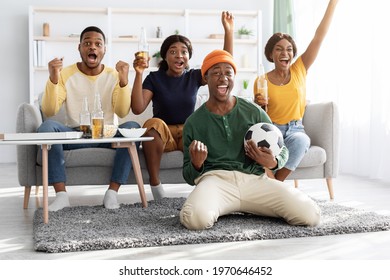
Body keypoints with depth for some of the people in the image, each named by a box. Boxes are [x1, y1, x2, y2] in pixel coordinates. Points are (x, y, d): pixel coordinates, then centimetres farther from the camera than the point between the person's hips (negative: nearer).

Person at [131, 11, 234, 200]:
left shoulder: (194, 76, 4)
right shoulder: (154, 78, -2)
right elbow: (137, 109, -15)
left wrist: (229, 31, -15)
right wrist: (139, 74, -25)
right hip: (162, 134, -1)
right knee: (154, 123, -36)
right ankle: (155, 183, -31)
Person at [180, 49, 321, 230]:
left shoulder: (254, 112, 11)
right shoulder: (193, 123, 10)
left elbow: (282, 149, 17)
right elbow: (189, 177, 13)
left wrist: (273, 162, -8)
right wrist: (196, 165, -12)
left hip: (254, 179, 2)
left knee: (311, 215, -21)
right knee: (195, 218, -37)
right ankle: (218, 207, 0)